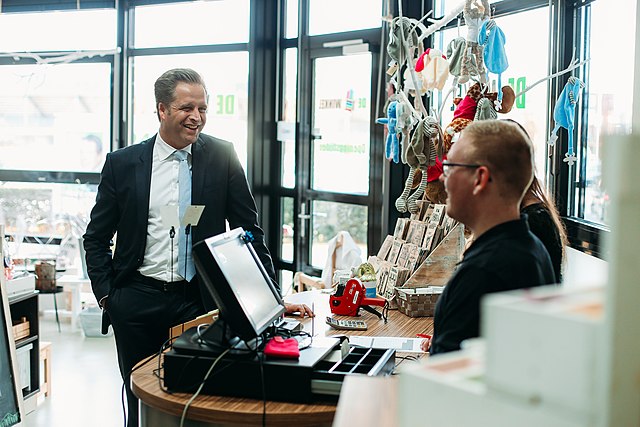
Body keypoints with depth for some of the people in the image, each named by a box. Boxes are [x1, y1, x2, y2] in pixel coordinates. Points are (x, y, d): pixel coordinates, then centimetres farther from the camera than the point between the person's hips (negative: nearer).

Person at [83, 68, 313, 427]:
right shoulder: (122, 163, 1)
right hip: (136, 302, 1)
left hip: (199, 300, -1)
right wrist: (106, 296, -1)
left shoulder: (222, 157, 0)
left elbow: (249, 230, 1)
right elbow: (97, 238, 9)